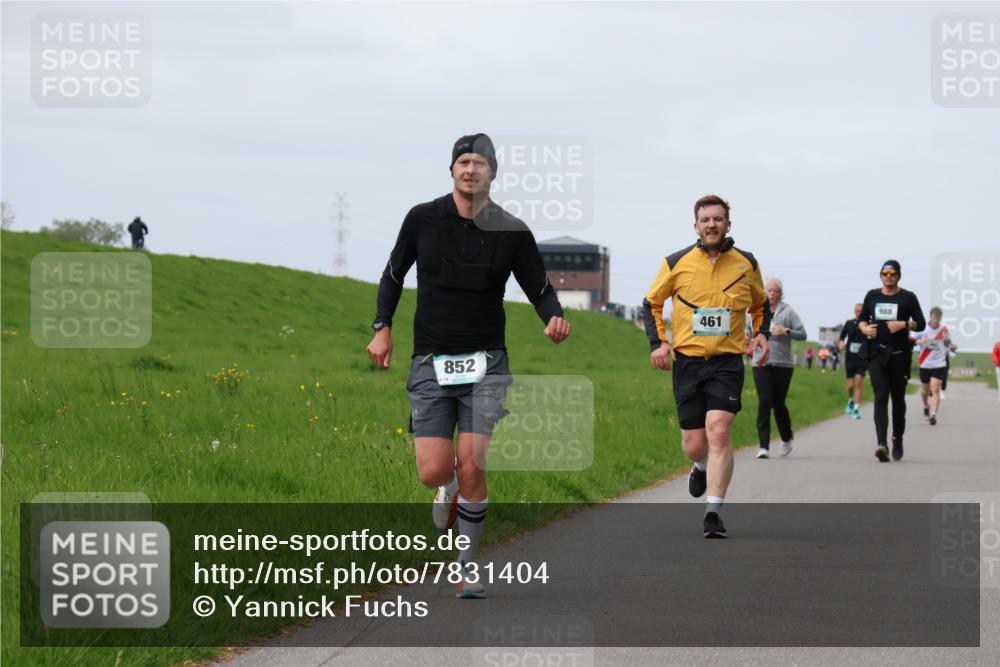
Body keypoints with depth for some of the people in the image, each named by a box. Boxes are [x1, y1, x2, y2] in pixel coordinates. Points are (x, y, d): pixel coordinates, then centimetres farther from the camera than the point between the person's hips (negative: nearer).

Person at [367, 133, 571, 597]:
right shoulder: (422, 219, 1)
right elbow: (394, 274, 15)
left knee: (471, 466, -13)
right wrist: (382, 327, 6)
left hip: (486, 364, -1)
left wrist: (554, 318, -17)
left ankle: (468, 568, 4)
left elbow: (540, 290, 4)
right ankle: (451, 489, 28)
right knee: (434, 471, -11)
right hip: (430, 363, 1)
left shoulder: (512, 232, -2)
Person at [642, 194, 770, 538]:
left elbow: (760, 305, 21)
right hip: (687, 360, 1)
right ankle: (702, 467, 41)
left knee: (718, 431, -18)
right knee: (694, 444, 2)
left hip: (727, 361, -1)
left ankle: (713, 512, -16)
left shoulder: (746, 264, 5)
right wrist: (657, 342, -1)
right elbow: (652, 303, 12)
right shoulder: (676, 263, 1)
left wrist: (762, 334, 3)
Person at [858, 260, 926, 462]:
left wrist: (904, 324, -16)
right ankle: (882, 443, -26)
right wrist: (865, 328, -2)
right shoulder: (872, 296, 12)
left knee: (898, 398, 8)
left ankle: (898, 440, 27)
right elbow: (862, 319, 20)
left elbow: (921, 323, 2)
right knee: (880, 396, -13)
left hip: (900, 354, -1)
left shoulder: (908, 297, 4)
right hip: (877, 353, 1)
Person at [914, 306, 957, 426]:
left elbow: (948, 342, 18)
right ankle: (926, 406, 43)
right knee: (925, 390, 14)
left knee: (935, 389, -14)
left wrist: (952, 346, -4)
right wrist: (920, 341, -27)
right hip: (925, 364, 1)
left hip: (939, 364, -1)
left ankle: (933, 414, -23)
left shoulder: (944, 329, 1)